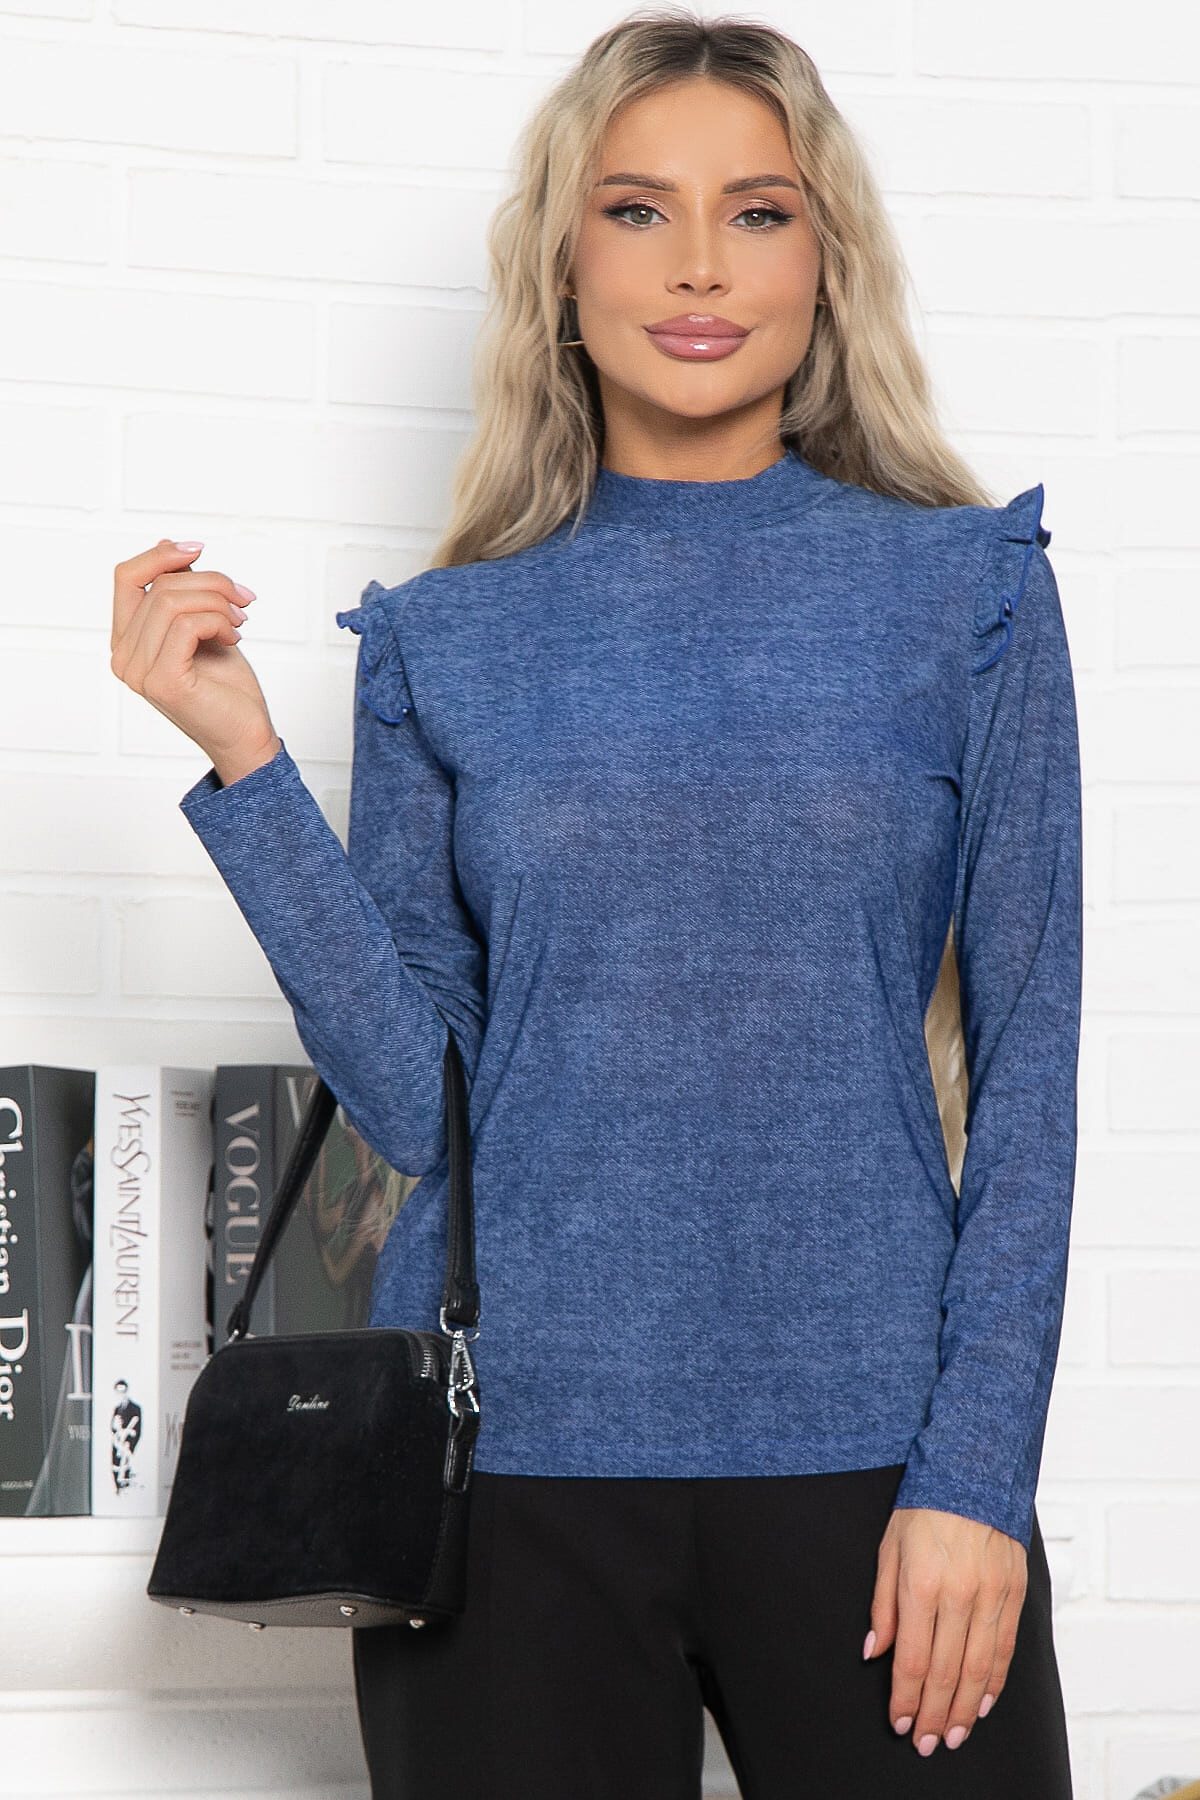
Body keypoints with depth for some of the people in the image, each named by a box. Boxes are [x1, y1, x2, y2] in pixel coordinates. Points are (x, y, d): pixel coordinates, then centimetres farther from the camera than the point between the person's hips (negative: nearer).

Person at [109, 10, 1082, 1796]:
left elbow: (1026, 1056, 0)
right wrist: (243, 757, -7)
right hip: (512, 1452, 1)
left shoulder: (965, 589, 2)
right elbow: (414, 1094, 0)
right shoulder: (446, 640, 6)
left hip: (866, 1451, -1)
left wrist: (975, 1472, -7)